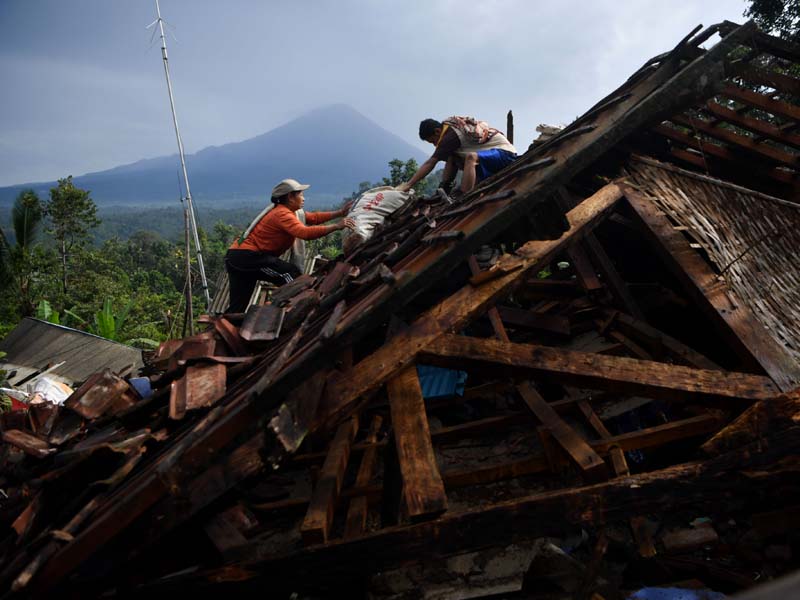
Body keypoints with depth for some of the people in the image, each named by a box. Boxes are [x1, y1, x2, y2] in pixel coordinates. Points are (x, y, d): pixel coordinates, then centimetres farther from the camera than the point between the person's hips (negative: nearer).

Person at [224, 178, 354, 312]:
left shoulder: (285, 211, 15)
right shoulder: (282, 214, -16)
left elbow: (313, 218, 11)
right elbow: (305, 232, -31)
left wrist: (340, 213, 6)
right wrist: (336, 226, -32)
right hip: (247, 255, -10)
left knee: (237, 307, 10)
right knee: (291, 273, -13)